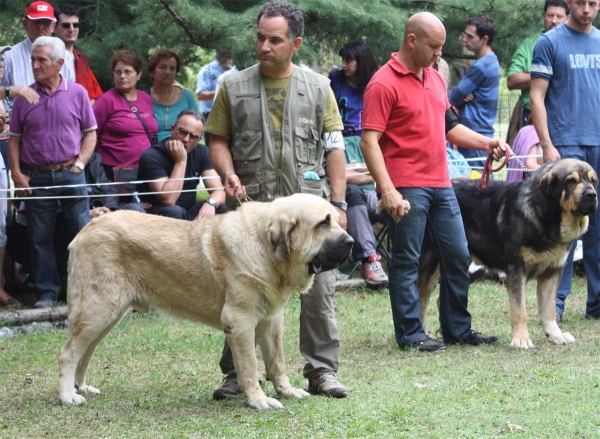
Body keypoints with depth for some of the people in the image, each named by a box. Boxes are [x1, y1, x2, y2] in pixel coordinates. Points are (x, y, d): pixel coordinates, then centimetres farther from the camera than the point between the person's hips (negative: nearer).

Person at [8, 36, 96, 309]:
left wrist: (79, 164, -5)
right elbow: (14, 139, 8)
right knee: (40, 238, 3)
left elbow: (90, 133, 6)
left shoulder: (77, 93, 2)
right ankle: (47, 293, 11)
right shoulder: (24, 98, 4)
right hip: (36, 177, 1)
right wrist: (17, 173, -2)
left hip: (70, 174, -1)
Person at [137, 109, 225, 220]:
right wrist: (180, 162, -26)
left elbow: (219, 190, -7)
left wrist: (210, 203, -31)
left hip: (190, 212, 5)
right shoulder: (151, 156, -18)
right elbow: (168, 200, -28)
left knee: (222, 208, -20)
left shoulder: (202, 152, 1)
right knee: (174, 211, -37)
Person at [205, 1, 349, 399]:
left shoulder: (318, 87, 7)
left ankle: (322, 370, 8)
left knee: (319, 289, -2)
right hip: (252, 206, 0)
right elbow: (218, 140, 11)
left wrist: (338, 202, 0)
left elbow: (334, 148, 7)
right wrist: (228, 172, -9)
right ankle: (237, 373, 13)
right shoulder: (234, 87, 7)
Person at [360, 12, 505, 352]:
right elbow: (369, 141, -16)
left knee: (458, 256, 11)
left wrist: (486, 143, 10)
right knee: (407, 261, 0)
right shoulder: (384, 84, -11)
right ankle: (410, 334, 6)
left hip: (441, 184, 8)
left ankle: (458, 328, 21)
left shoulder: (435, 78, 15)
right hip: (406, 189, -8)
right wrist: (387, 189, -23)